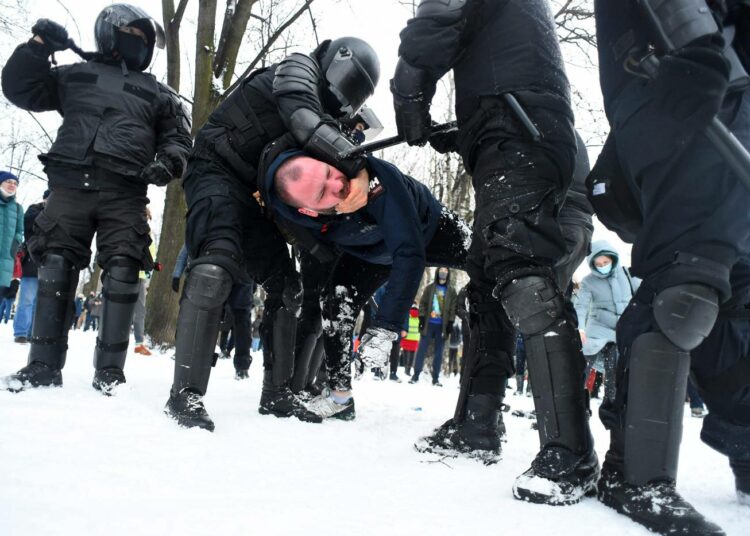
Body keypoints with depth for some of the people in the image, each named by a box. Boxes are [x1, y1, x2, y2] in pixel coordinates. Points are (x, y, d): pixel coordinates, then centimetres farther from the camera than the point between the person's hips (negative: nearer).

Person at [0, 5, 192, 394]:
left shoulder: (156, 93, 21)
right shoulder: (74, 76, 21)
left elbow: (178, 137, 18)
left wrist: (169, 163, -4)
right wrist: (37, 46, 4)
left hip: (124, 194, 0)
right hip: (70, 185, 0)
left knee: (121, 274, -9)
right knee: (55, 268, -3)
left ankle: (110, 369, -4)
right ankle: (44, 364, 3)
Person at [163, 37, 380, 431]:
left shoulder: (329, 118, 17)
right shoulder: (298, 69, -6)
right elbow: (301, 116, -29)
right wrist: (356, 164, -39)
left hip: (250, 192, 9)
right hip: (215, 172, -9)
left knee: (286, 286, 4)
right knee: (218, 263, -30)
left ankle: (276, 393, 12)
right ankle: (185, 392, -29)